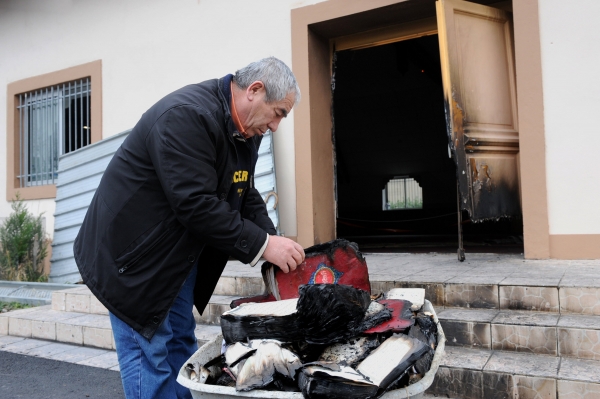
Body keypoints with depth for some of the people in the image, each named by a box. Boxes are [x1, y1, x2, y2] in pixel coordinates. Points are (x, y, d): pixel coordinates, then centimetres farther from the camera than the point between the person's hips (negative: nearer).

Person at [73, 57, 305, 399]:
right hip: (136, 254, -9)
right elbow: (196, 205, -32)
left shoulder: (246, 131, 3)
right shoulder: (187, 115, -27)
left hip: (180, 254, 9)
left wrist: (275, 241, -8)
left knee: (182, 344, 16)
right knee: (149, 353, -2)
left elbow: (246, 196, 6)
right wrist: (262, 245, -26)